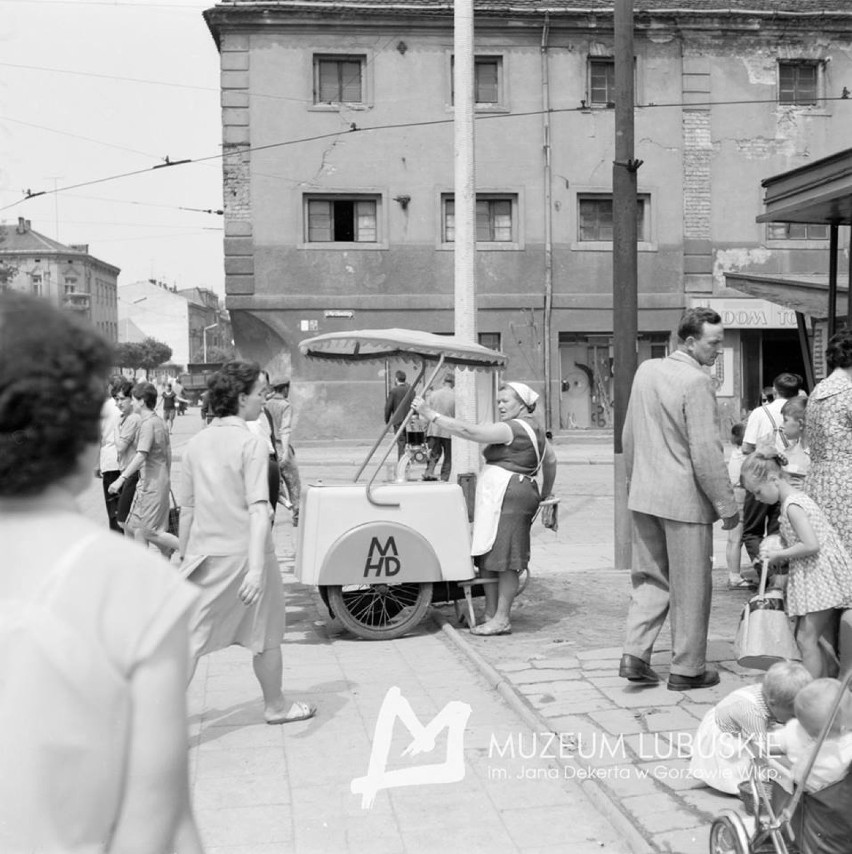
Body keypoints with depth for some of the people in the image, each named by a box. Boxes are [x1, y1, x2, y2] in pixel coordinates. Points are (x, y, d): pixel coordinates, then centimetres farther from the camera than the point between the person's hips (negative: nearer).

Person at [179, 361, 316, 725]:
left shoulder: (196, 442, 5)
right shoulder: (250, 443, -13)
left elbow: (186, 508, 11)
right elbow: (258, 508, -21)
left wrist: (184, 555, 20)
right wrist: (256, 568, -27)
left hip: (205, 555, 5)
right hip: (243, 554, -5)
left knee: (191, 638, 6)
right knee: (266, 638, 15)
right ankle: (275, 707, 31)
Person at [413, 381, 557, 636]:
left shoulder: (515, 428, -12)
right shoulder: (532, 427, 21)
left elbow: (469, 431, -18)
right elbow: (551, 460, 31)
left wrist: (431, 414, -15)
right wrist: (546, 492, 41)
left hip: (508, 497, -11)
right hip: (498, 498, 11)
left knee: (503, 560, -6)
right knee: (487, 557, 12)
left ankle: (502, 619, -1)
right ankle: (491, 613, 17)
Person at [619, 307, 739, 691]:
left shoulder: (645, 370, 5)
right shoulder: (697, 381, -17)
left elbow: (629, 435, 13)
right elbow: (705, 453, -18)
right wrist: (727, 506, -10)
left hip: (643, 497, 7)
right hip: (685, 498, -7)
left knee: (650, 578, 18)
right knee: (690, 586, 7)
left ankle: (635, 654, 10)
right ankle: (687, 669, 16)